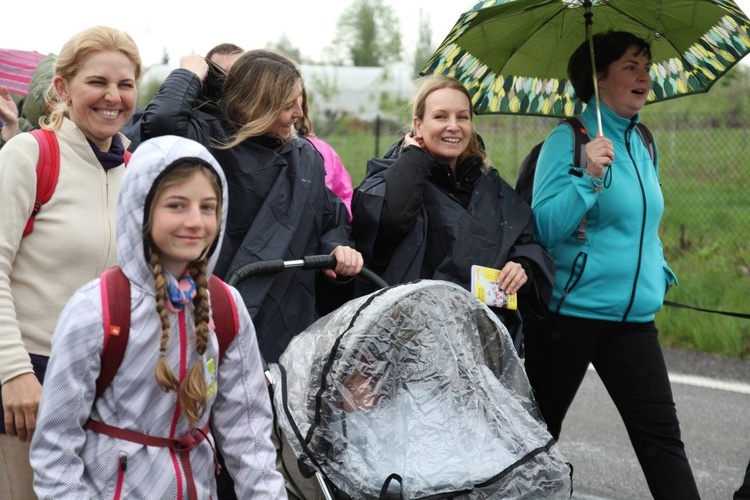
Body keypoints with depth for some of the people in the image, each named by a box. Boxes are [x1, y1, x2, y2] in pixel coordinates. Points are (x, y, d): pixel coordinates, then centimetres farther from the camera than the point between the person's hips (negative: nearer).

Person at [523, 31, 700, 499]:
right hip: (570, 311, -5)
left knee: (660, 433, -1)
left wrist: (659, 272, 14)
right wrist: (589, 177, -28)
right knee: (540, 428, 8)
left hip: (634, 316, 6)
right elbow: (546, 229, -17)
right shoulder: (567, 140, -10)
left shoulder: (641, 144, 11)